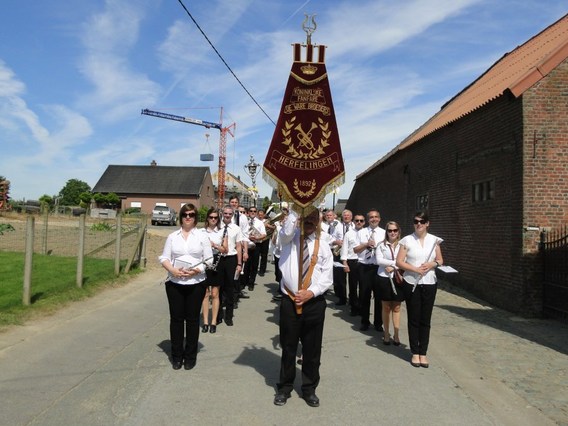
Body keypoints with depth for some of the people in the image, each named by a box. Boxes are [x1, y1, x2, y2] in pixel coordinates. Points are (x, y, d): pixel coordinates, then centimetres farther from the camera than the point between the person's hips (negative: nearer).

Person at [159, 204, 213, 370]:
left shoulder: (202, 236, 3)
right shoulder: (172, 236, 8)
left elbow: (209, 260, 0)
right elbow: (164, 258, 5)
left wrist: (197, 270, -17)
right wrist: (173, 270, -14)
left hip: (196, 283, -1)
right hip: (174, 283, 1)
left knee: (192, 319, 6)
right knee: (176, 318, 7)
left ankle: (190, 356, 19)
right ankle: (177, 356, 21)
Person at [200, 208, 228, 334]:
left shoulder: (222, 231, 4)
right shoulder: (202, 231, 3)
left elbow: (225, 250, -1)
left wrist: (215, 245, -16)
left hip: (217, 263, 0)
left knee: (215, 294, 3)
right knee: (205, 293, 3)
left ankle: (214, 322, 10)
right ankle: (205, 322, 10)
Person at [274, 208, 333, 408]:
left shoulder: (323, 247, 4)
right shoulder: (290, 238, 2)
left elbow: (327, 278, 2)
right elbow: (287, 231, -25)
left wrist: (311, 293, -11)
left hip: (315, 302, 1)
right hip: (290, 301, -1)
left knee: (312, 348, 11)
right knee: (288, 347, 11)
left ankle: (309, 389, 29)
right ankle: (285, 387, 29)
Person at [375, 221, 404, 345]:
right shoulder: (381, 245, 2)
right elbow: (379, 260, -10)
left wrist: (393, 267, -17)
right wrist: (394, 262, -14)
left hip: (398, 279, 0)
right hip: (384, 278, 0)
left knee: (396, 308, 7)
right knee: (386, 307, 10)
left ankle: (396, 334, 17)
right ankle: (386, 333, 22)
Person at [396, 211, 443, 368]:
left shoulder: (434, 240, 4)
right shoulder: (407, 240, -4)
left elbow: (440, 260, 11)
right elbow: (399, 262, -6)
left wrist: (432, 264, -11)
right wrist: (416, 269, -17)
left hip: (429, 284, 2)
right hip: (411, 284, -2)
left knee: (425, 320, 7)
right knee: (413, 319, 5)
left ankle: (423, 353, 18)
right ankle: (415, 353, 17)